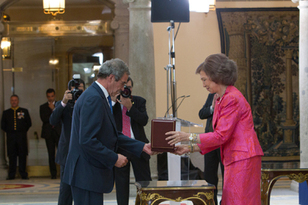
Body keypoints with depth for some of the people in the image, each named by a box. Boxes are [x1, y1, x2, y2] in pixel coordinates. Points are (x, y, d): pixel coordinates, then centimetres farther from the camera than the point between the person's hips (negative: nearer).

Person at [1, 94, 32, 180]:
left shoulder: (24, 111, 10)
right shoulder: (6, 112, 12)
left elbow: (29, 123, 11)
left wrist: (23, 131, 6)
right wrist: (9, 131, 7)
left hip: (21, 136, -1)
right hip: (10, 137, 1)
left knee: (23, 154, -2)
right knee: (11, 155, 0)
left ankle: (23, 174, 2)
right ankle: (11, 175, 4)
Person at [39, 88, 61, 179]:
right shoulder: (43, 107, 11)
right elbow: (44, 119, -4)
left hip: (58, 132, -1)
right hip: (48, 133, 1)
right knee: (51, 154, 1)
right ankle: (53, 173, 5)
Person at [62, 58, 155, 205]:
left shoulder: (98, 97, 15)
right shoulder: (93, 99, -18)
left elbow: (112, 135, 20)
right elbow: (87, 140, -24)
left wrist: (142, 146, 17)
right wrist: (114, 158, -17)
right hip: (87, 176, -11)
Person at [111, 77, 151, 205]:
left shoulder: (139, 101, 6)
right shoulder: (112, 103, 3)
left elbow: (144, 120, -8)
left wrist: (130, 106, -18)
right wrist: (113, 101, -16)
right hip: (119, 147, 0)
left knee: (144, 181, 3)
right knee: (121, 183, 6)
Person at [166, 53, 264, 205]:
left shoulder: (232, 99, -14)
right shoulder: (220, 99, 16)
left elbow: (221, 136, -17)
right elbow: (219, 138, 17)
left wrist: (189, 137, -13)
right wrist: (190, 148, 11)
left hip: (243, 159, -9)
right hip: (234, 160, 9)